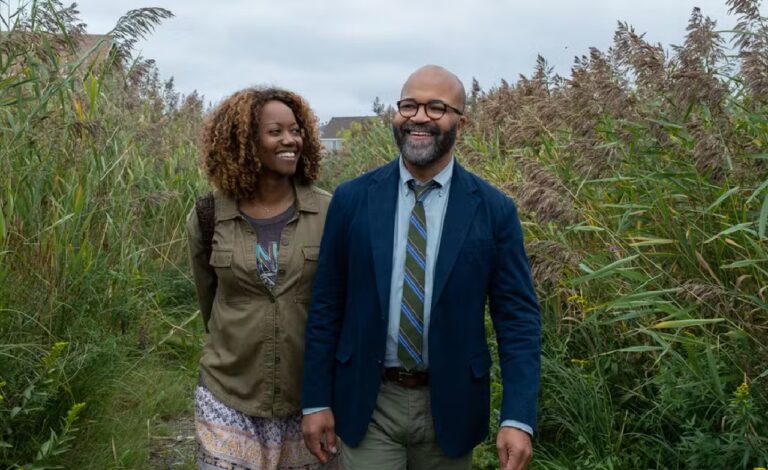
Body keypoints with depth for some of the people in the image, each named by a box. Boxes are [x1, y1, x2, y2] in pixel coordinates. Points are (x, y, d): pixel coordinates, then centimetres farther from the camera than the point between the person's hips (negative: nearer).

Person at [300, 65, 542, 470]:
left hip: (449, 405, 1)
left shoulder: (494, 209, -6)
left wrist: (518, 418, -13)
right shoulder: (352, 198, -3)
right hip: (367, 403, 0)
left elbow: (518, 316, -5)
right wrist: (316, 401, -1)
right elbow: (326, 305, 1)